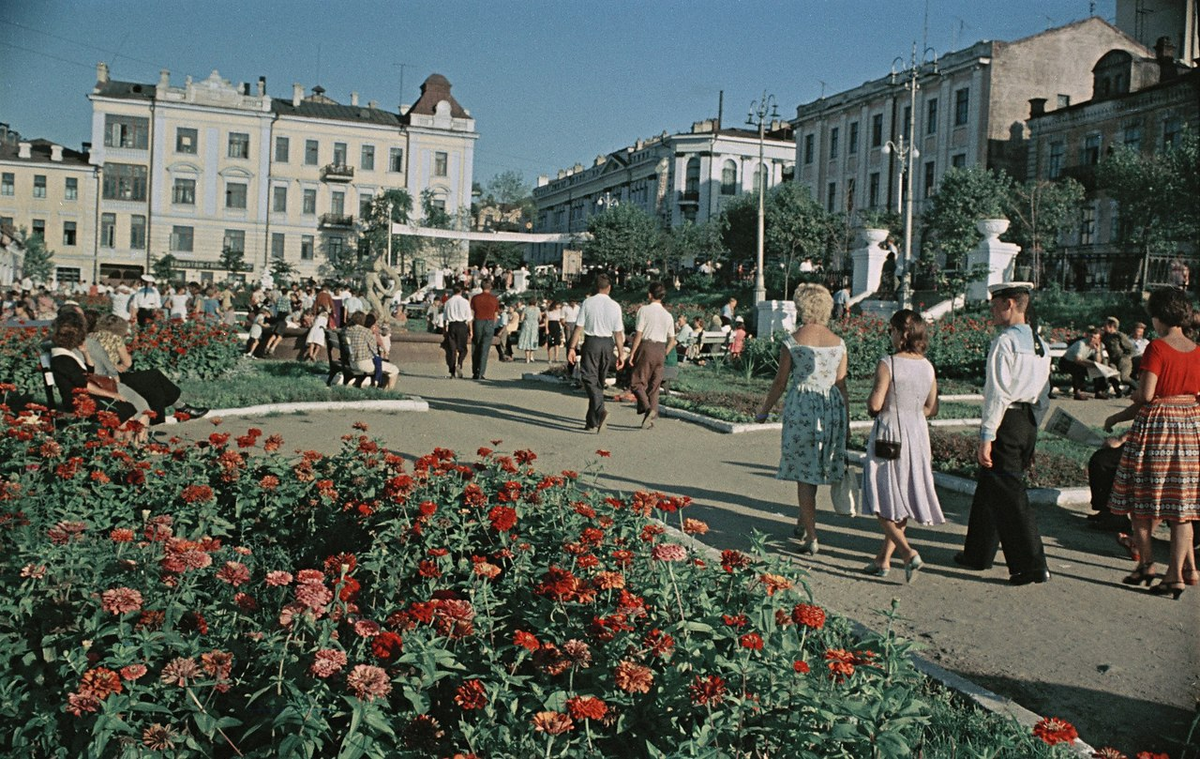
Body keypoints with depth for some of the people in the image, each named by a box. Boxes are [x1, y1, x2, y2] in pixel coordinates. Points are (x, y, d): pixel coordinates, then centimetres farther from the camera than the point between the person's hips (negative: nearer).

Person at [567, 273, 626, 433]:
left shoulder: (588, 303, -5)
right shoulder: (615, 306, 0)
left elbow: (579, 327, -7)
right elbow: (618, 333, 0)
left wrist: (572, 348, -4)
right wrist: (621, 354, 5)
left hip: (591, 342, -3)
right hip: (608, 344, 3)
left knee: (590, 378, -4)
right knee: (599, 381, 13)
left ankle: (600, 410, -28)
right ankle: (592, 420, 20)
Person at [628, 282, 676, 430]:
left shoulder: (644, 310, -6)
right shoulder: (667, 315, 10)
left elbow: (639, 334, -10)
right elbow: (672, 341, 11)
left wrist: (632, 352, -6)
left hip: (646, 347, -5)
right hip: (661, 349, 5)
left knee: (637, 382, 1)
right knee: (654, 385, 10)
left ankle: (647, 408, -21)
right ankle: (651, 418, 10)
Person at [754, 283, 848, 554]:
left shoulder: (792, 341, -6)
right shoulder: (838, 342, 4)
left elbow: (780, 382, -2)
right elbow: (841, 384, 6)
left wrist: (764, 410, 12)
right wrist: (846, 420, 13)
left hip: (801, 406, -4)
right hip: (832, 407, 4)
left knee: (804, 474, 2)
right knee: (815, 468, 18)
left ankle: (811, 539, 2)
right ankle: (803, 523, 31)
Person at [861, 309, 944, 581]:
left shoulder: (887, 364, -16)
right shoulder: (928, 367, 3)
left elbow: (875, 404, -19)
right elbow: (932, 409, 9)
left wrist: (872, 404, 2)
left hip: (889, 436, -6)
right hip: (917, 436, 6)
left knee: (884, 503, 3)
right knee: (902, 503, 13)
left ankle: (908, 553, -14)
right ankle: (883, 559, 20)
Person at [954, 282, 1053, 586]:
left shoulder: (1004, 342, -14)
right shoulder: (1040, 344, 13)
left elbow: (997, 394, -18)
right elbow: (1044, 393, 16)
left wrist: (986, 438, -17)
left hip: (1006, 422, -9)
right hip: (1029, 423, 9)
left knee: (1008, 496, -2)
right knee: (989, 489, 19)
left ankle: (1032, 565, 0)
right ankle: (979, 553, 29)